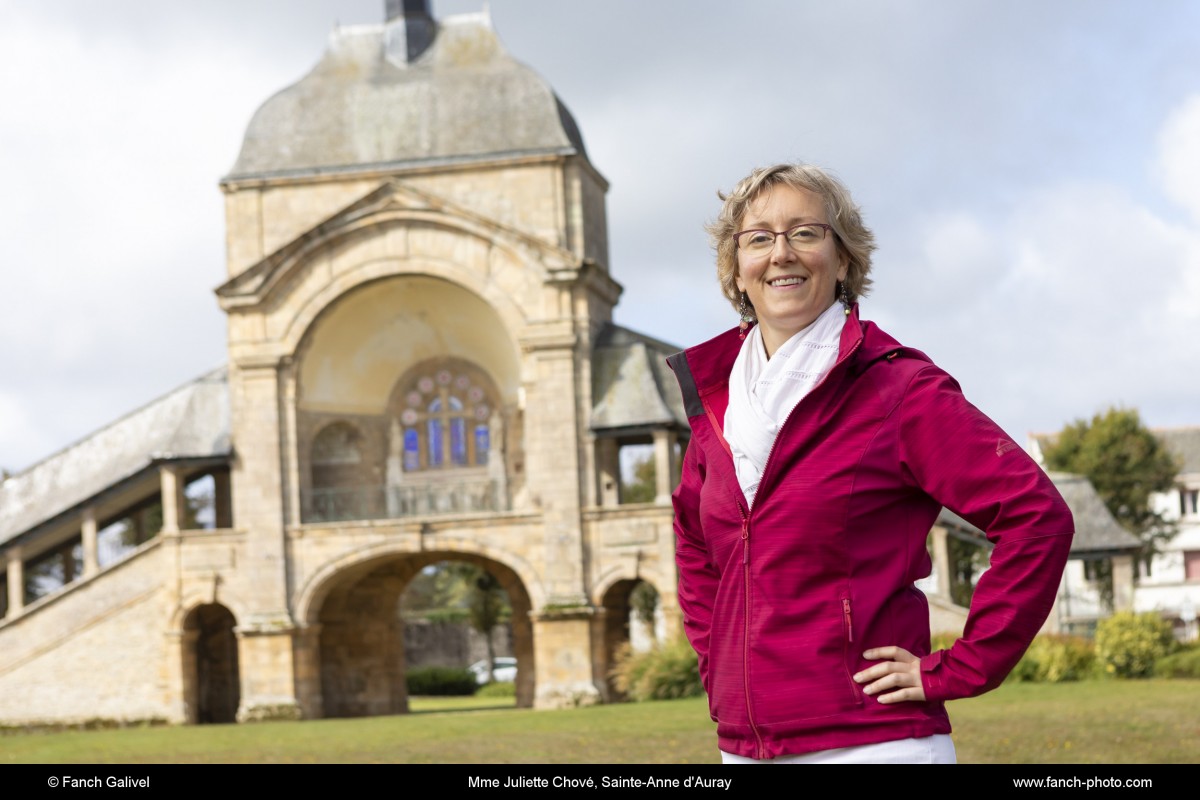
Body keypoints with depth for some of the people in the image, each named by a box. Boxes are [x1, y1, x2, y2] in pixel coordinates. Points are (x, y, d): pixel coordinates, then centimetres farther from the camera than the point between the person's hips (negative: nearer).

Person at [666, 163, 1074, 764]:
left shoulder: (898, 387, -7)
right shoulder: (716, 398, 10)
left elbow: (1038, 517, -11)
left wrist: (953, 672, -10)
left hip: (868, 739, -5)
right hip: (741, 745, 5)